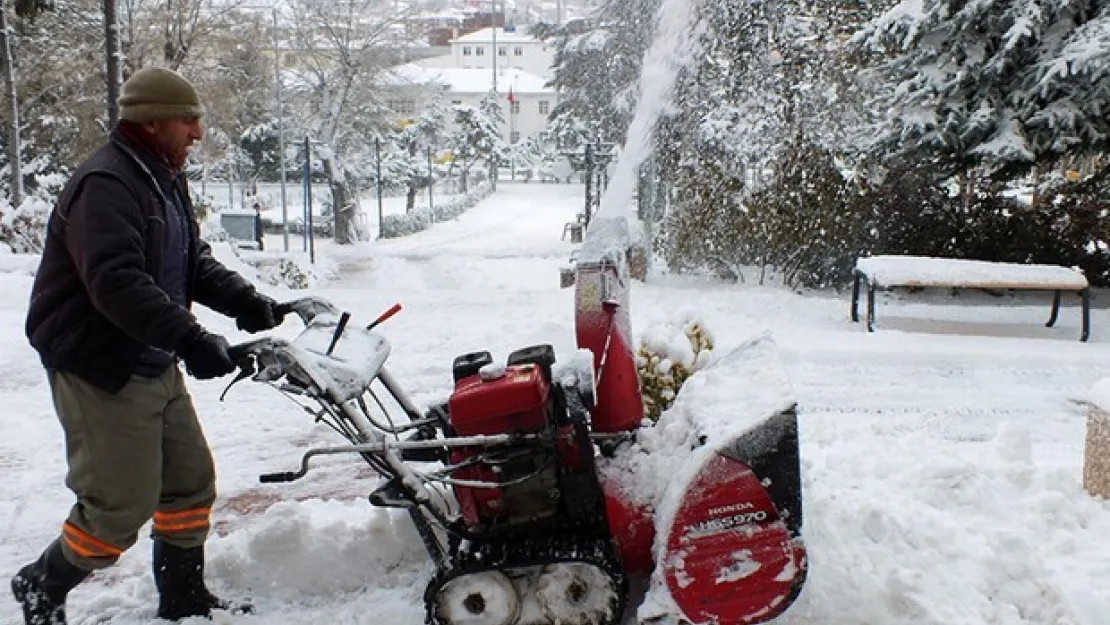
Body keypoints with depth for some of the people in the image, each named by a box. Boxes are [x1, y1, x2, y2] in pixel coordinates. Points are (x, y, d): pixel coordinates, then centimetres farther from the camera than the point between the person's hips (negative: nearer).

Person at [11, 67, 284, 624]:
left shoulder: (164, 180, 12)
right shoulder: (104, 185, -20)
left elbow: (194, 263, 13)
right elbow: (117, 283, -33)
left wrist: (242, 299, -5)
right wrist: (191, 339, -40)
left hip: (154, 366, 10)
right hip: (100, 370, -10)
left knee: (190, 479, 14)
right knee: (123, 505, -4)